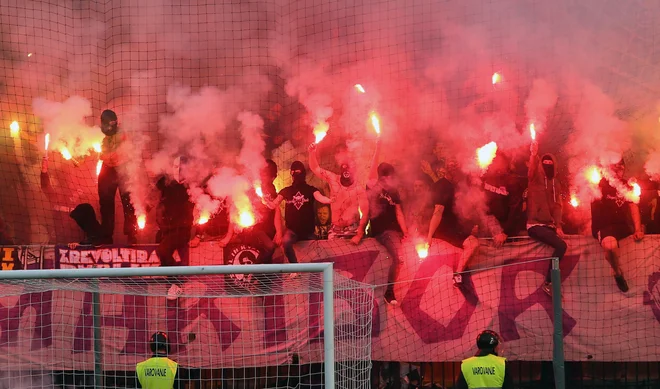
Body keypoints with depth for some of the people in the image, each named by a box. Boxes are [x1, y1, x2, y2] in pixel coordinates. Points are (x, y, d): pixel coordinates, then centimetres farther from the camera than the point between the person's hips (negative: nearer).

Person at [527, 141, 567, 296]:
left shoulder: (555, 184, 15)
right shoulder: (536, 178, 0)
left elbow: (557, 206, 8)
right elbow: (532, 169, -23)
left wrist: (558, 226, -5)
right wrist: (534, 155, -42)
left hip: (549, 225, 7)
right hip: (535, 225, -7)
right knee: (561, 245, -24)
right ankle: (548, 283, -18)